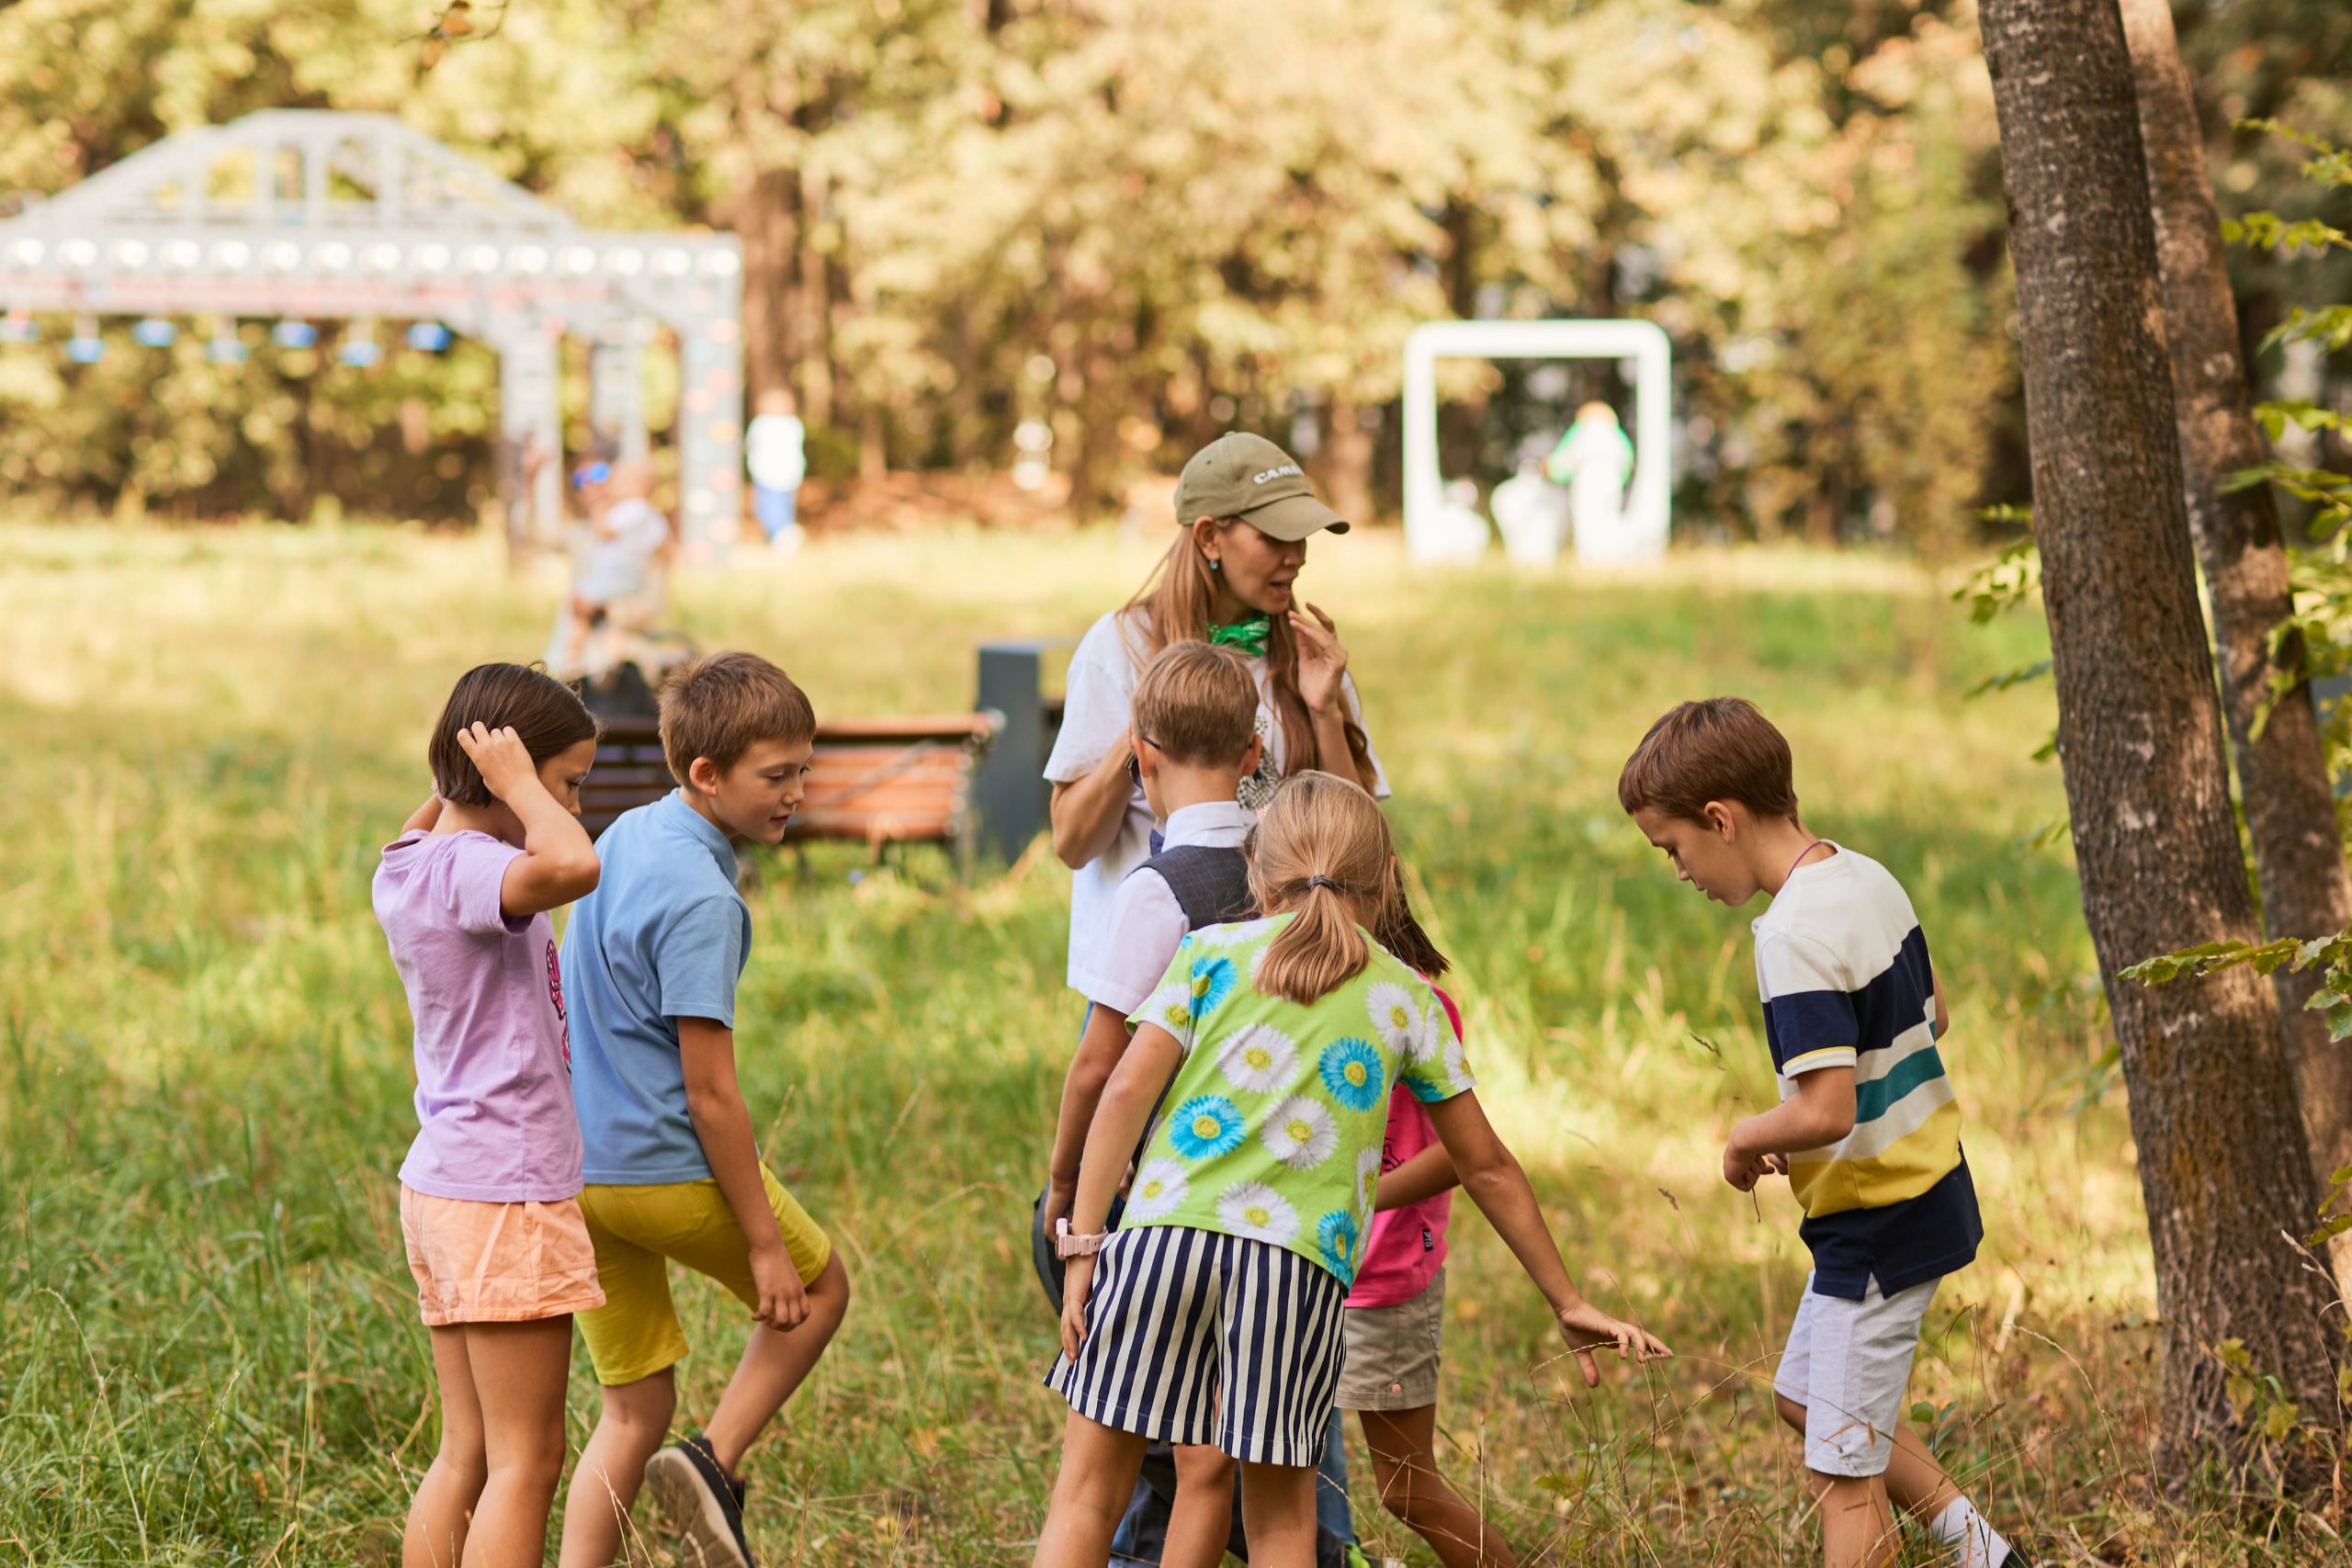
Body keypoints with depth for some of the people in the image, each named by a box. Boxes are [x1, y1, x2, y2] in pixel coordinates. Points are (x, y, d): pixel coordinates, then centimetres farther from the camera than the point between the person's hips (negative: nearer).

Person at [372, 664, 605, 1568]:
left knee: (467, 1454, 13)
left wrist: (446, 787, 18)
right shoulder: (467, 871, -18)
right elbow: (570, 865, -40)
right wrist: (516, 781, -22)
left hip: (443, 1184, 9)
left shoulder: (409, 868, 10)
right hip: (506, 1192, -9)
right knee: (526, 1460, -4)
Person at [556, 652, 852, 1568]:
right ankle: (716, 1465, 3)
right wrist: (765, 1242, -13)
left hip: (576, 1171, 8)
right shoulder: (700, 898, -19)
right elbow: (710, 1092, -19)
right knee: (817, 1288, 18)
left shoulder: (625, 837, 8)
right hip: (667, 1170, -8)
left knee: (634, 1408, 13)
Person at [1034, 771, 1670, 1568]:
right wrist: (1566, 1302, 29)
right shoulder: (1405, 999, 17)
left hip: (1162, 1226, 0)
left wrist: (1083, 1245, 2)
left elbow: (1126, 1091, 1)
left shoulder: (1212, 950, 14)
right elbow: (1488, 1168, 21)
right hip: (1300, 1256, 0)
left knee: (1087, 1489, 6)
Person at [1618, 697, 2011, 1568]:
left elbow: (1825, 1112, -31)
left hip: (1876, 1226, -10)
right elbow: (1933, 1014, 18)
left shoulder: (1796, 934, -25)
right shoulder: (1869, 878, 3)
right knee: (1804, 1397, 25)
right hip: (1931, 1188, 10)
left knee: (1841, 1472, -2)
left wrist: (1747, 1138, -11)